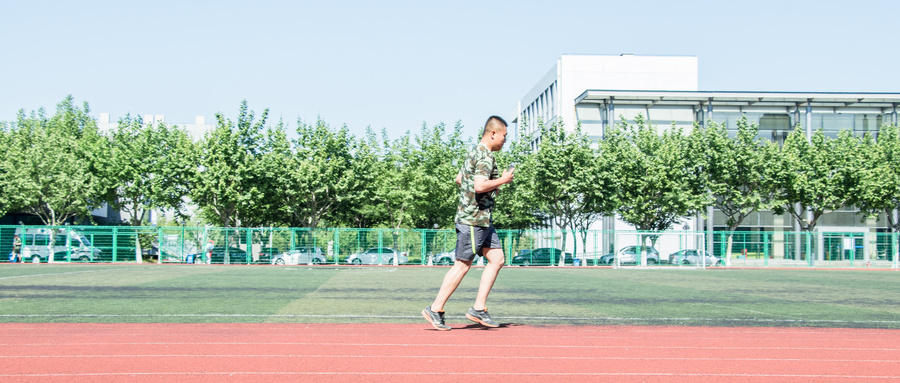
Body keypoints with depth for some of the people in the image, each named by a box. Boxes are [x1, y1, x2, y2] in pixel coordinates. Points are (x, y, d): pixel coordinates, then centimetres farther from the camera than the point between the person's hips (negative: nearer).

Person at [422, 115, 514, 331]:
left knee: (497, 259, 7)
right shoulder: (485, 157, -15)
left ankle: (478, 309, 7)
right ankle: (435, 310, 2)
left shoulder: (475, 153, 17)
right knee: (463, 265, -5)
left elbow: (459, 179, 27)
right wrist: (503, 180, -14)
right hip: (473, 218, -10)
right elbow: (480, 186, -29)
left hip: (482, 219, 10)